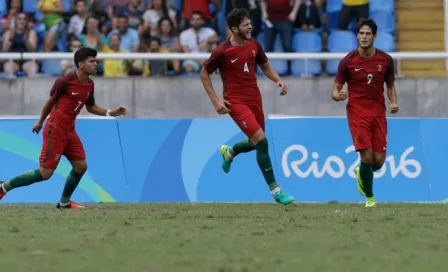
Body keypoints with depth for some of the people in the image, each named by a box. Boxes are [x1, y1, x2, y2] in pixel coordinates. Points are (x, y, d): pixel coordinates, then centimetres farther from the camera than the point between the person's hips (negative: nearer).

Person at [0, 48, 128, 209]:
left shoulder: (89, 85, 5)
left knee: (81, 166, 5)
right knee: (45, 173, -9)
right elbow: (51, 101, -2)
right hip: (55, 130, -8)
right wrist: (40, 122, 9)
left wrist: (110, 113, 6)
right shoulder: (65, 82, -17)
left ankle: (64, 202, 21)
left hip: (69, 131, 8)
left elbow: (91, 107, 20)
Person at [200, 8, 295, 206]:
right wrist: (215, 101, -10)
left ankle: (229, 152, 51)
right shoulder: (222, 51, -15)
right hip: (236, 102, -7)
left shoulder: (254, 45, 1)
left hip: (254, 99, 7)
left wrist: (278, 80, -3)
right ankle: (275, 190, -11)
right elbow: (204, 74, -4)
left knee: (257, 143, 17)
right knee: (261, 140, -18)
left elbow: (265, 66, 17)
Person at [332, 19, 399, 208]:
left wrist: (393, 102, -4)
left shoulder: (386, 60, 2)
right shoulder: (348, 61, -5)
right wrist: (338, 95, -25)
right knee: (367, 156, -14)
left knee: (379, 160, 0)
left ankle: (360, 174, 36)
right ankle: (369, 198, 6)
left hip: (378, 114, 3)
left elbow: (390, 85, 15)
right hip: (357, 114, -3)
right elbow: (335, 89, 0)